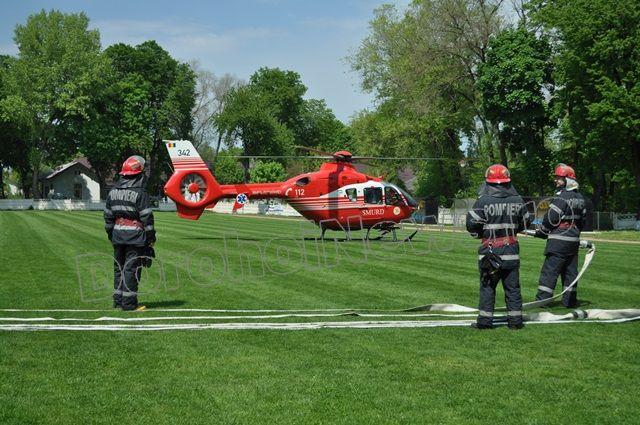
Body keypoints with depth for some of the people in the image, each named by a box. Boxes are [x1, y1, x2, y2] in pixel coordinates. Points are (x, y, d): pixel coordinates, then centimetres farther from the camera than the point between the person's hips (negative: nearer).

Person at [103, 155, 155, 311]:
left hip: (117, 235, 6)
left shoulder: (113, 192, 8)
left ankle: (118, 300, 20)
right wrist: (151, 237, -5)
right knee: (131, 268, -3)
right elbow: (146, 217, -13)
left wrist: (110, 233, 22)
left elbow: (108, 216, 13)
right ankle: (128, 303, -3)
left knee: (119, 267, 15)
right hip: (135, 236, -6)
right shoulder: (140, 193, -12)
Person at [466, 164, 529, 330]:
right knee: (512, 286, 9)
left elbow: (472, 225, -7)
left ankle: (485, 320, 4)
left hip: (490, 250, -3)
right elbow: (524, 224, 11)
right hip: (512, 250, 3)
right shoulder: (517, 201, 1)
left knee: (487, 286, 4)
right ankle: (515, 320, 11)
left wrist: (480, 234, 13)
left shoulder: (483, 201, -11)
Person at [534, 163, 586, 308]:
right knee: (570, 271, 12)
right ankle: (570, 300, 15)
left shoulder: (561, 197, -15)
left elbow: (551, 219, -15)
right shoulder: (580, 198, 12)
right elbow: (582, 219, 18)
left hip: (559, 241, -9)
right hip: (574, 241, 9)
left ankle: (542, 299, -8)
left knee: (549, 270, -6)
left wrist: (541, 232, -1)